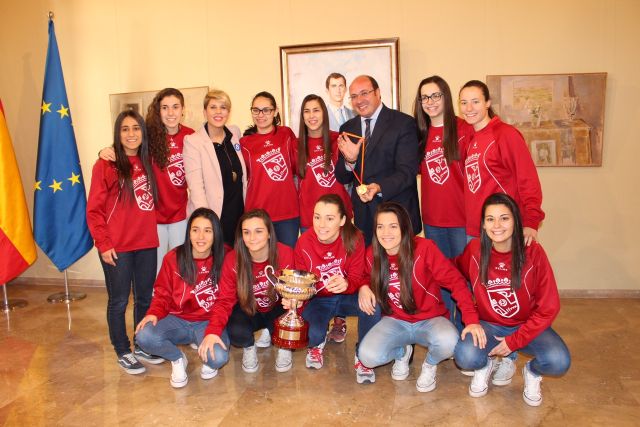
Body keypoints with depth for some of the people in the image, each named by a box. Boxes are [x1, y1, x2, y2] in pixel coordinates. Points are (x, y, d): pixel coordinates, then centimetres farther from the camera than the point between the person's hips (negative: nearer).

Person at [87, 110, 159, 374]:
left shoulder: (148, 163, 8)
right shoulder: (106, 165, -7)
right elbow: (94, 210, -8)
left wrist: (150, 227, 1)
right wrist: (104, 244, -11)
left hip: (146, 243, 5)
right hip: (117, 248, -5)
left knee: (145, 298, 15)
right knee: (119, 301, 8)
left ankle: (142, 347, 31)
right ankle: (123, 352, 24)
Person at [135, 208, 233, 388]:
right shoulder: (173, 258, -4)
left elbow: (224, 301, -11)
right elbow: (162, 293, 4)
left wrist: (213, 331, -27)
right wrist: (154, 313, -18)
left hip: (208, 322, -2)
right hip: (177, 319, 2)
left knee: (218, 357, -31)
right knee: (144, 336, -27)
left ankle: (206, 359, 10)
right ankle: (177, 358, 5)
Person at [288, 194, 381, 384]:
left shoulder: (353, 238, -19)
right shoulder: (303, 244, -17)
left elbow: (357, 279, -18)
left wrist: (346, 284, -43)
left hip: (347, 297, 0)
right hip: (319, 300, 1)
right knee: (313, 333, -29)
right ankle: (317, 344, 15)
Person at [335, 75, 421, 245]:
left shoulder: (404, 123, -8)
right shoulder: (347, 129, 7)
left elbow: (407, 171, -14)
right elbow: (342, 178, 6)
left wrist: (379, 188, -30)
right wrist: (350, 160, -16)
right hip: (362, 217, 4)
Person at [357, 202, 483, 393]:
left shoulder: (424, 248, -19)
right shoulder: (372, 254, -7)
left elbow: (455, 281, -19)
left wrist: (471, 319, -29)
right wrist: (363, 288, -12)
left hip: (430, 320, -2)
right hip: (395, 321, 3)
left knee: (448, 341, -36)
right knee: (367, 356, -25)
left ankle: (430, 364, 4)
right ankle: (402, 352, 13)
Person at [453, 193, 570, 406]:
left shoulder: (533, 253, -16)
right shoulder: (475, 250, -13)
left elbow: (548, 308, -12)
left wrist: (514, 341, -15)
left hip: (527, 326, 0)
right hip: (488, 325, 1)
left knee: (559, 361, -29)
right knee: (465, 356, -30)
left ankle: (532, 372, 8)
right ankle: (486, 364, 8)